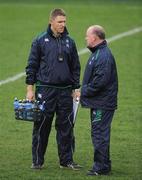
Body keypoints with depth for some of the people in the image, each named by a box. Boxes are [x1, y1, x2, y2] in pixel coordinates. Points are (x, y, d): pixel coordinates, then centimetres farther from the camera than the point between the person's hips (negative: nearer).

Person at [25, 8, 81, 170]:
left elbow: (75, 67, 14)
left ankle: (66, 160, 11)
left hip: (65, 90, 3)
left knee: (66, 127, 4)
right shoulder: (40, 41, 0)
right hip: (45, 89, -3)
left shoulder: (69, 42, 9)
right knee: (41, 127, 1)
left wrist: (76, 88, 10)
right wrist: (30, 88, -4)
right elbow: (32, 65, 1)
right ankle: (37, 161, 9)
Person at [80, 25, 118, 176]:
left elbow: (100, 82, -25)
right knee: (99, 134, 15)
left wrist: (84, 92, -15)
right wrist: (84, 91, 10)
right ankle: (104, 165, 23)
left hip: (102, 105, -10)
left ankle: (101, 167, -2)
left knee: (100, 135, -6)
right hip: (98, 103, 10)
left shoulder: (104, 56, -19)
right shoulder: (97, 53, 15)